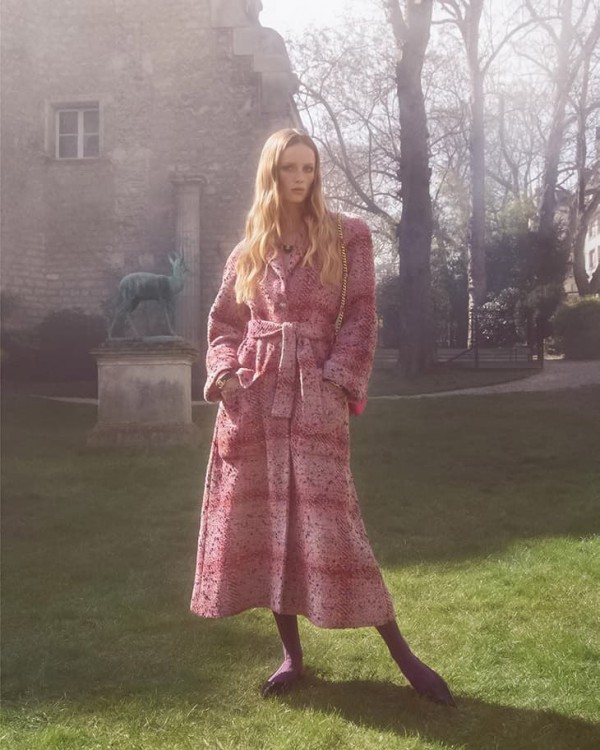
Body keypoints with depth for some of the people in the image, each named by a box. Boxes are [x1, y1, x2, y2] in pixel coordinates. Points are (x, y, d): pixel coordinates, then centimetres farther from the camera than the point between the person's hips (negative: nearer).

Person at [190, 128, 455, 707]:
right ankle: (291, 654, 18)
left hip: (315, 393, -4)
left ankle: (402, 656, 6)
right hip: (253, 394, 4)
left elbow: (360, 318, 1)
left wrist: (338, 381, -10)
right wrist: (224, 373, -3)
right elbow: (224, 322, 15)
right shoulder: (250, 248, 12)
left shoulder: (348, 236, 5)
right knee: (260, 518, 4)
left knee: (329, 519, -8)